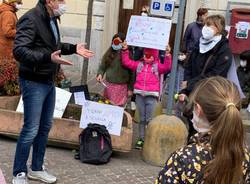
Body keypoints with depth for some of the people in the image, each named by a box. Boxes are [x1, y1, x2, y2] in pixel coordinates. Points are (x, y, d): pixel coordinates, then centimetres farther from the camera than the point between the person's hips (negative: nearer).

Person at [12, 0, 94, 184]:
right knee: (31, 130, -4)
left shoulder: (52, 19, 9)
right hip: (33, 83, -9)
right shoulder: (31, 19, -20)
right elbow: (19, 50, -27)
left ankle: (36, 168, 29)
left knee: (45, 127, 15)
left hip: (49, 82, 9)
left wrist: (73, 48, 12)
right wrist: (48, 57, -36)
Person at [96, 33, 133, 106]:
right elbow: (102, 67, 13)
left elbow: (131, 73, -5)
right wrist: (100, 74, -9)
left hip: (122, 87, -3)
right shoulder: (109, 54, 6)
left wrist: (130, 88, -6)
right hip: (109, 85, 4)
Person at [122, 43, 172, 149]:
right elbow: (127, 62, 12)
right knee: (141, 118, 10)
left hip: (151, 95, -3)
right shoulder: (139, 64, 13)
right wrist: (125, 51, 5)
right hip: (139, 94, 4)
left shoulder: (157, 66, 3)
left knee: (149, 119, -2)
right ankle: (141, 138, 17)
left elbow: (167, 67, -12)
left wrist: (167, 54, -21)